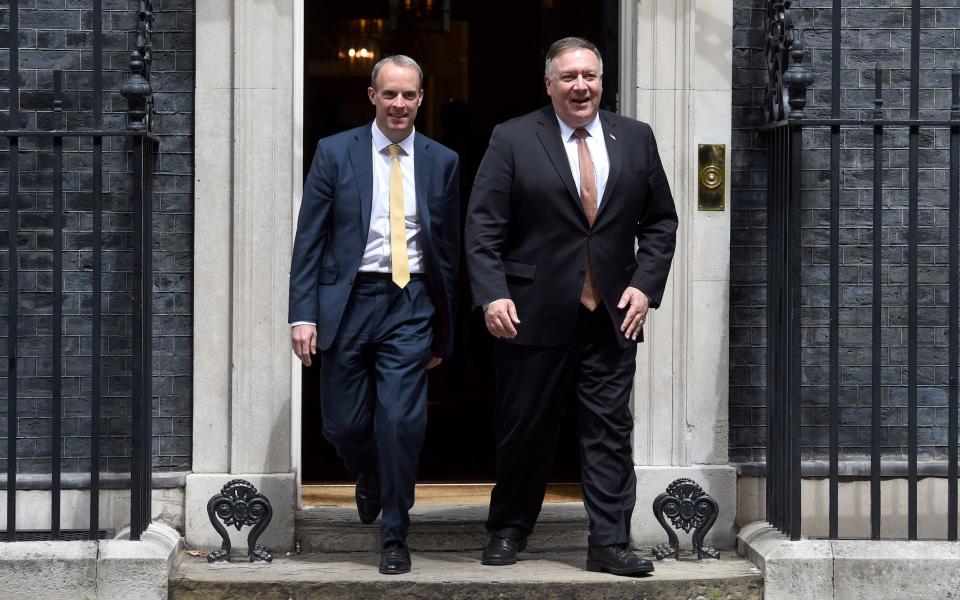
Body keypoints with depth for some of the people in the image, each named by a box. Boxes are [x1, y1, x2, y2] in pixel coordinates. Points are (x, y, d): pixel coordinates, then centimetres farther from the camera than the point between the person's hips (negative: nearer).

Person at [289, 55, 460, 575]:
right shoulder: (334, 152, 2)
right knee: (344, 424, 4)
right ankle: (369, 478, 40)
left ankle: (394, 537, 8)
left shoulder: (442, 162, 6)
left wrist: (443, 332, 10)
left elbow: (449, 249, 10)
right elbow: (309, 238, 0)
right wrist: (303, 315, -8)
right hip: (348, 301, 0)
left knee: (401, 421, -7)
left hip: (410, 304, 0)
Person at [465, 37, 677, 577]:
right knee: (525, 430, 8)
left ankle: (610, 542, 8)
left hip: (612, 315, 2)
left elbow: (661, 222, 11)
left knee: (610, 431, 2)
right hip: (535, 314, -2)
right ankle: (509, 530, 25)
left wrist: (645, 285, -1)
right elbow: (483, 227, -5)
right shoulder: (513, 139, -2)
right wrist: (492, 295, -15)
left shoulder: (636, 139, 7)